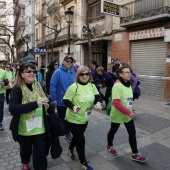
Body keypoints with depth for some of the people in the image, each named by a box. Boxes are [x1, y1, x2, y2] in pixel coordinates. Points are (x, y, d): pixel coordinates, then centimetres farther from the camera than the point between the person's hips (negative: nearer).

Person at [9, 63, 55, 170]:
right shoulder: (17, 89, -14)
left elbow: (45, 103, 14)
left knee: (40, 152, 5)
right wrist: (36, 103, -33)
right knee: (25, 149, 23)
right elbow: (12, 108, -28)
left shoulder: (39, 87, -2)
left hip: (39, 128, 2)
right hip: (24, 128, -1)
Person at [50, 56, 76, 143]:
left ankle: (68, 134, 36)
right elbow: (52, 86, -16)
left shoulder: (73, 73, 0)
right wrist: (53, 99, -18)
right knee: (61, 119, 14)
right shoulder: (58, 72, -13)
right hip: (61, 101, -4)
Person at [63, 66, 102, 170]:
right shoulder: (74, 87, -20)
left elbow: (98, 97, -2)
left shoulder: (92, 86, -2)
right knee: (81, 140, 2)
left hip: (85, 119, 6)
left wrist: (99, 102, -24)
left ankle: (70, 149, 55)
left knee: (78, 137, 24)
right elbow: (65, 100, -17)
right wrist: (73, 106, -35)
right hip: (74, 119, -6)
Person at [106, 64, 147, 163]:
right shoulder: (117, 85, -24)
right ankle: (109, 146, 42)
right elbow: (116, 103, -30)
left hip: (128, 114, 7)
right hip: (117, 114, -7)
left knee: (132, 133, 9)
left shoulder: (128, 84, 1)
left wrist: (131, 111, 14)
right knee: (113, 131, 16)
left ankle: (135, 154, 23)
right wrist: (129, 113, -33)